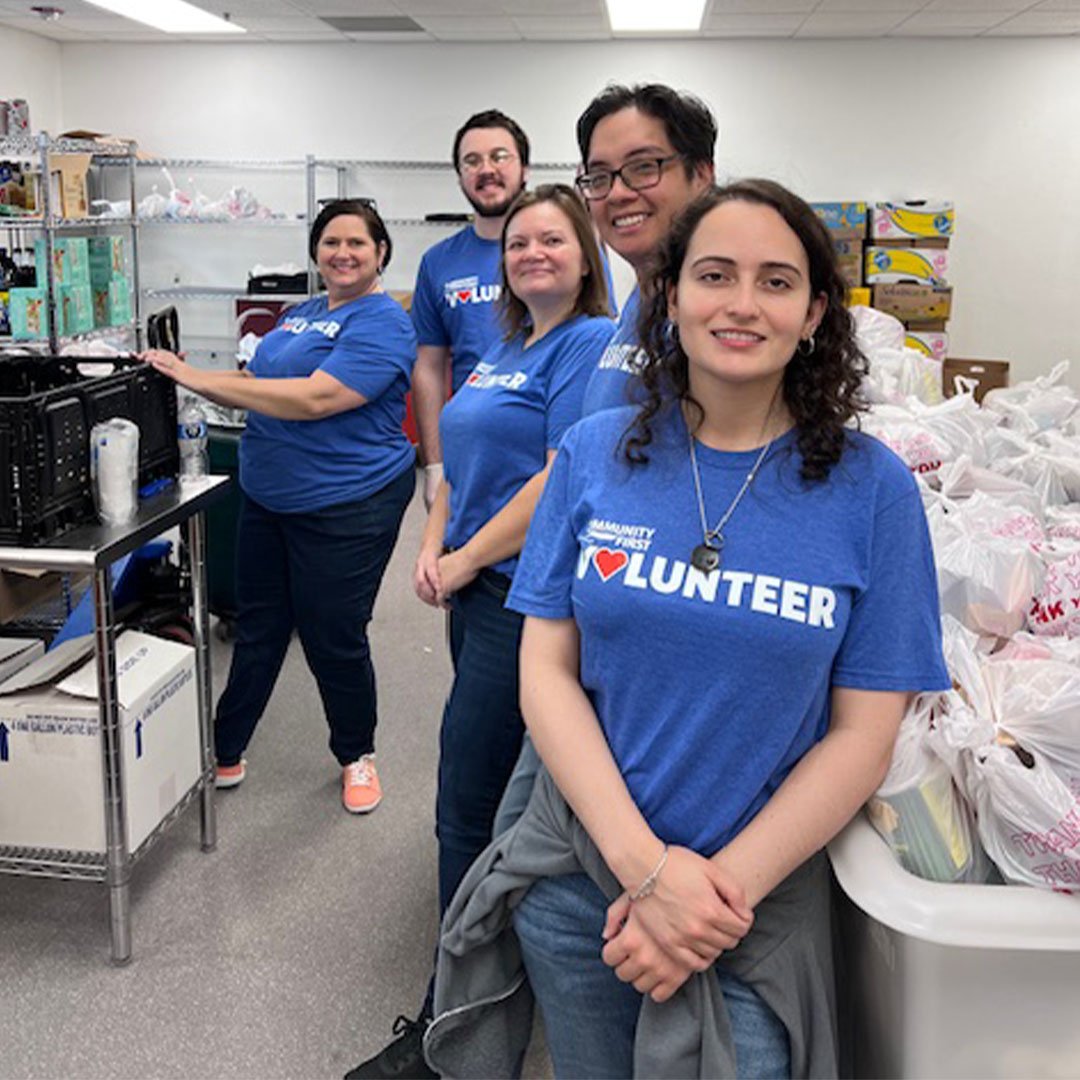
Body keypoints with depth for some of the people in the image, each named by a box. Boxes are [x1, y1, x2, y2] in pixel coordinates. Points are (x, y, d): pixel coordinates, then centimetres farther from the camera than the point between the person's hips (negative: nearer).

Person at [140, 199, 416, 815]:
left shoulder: (382, 323, -14)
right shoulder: (299, 315, 13)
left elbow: (314, 399, -26)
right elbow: (259, 389, 18)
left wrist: (201, 378, -23)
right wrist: (193, 378, -2)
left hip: (346, 505, -8)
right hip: (268, 498, 8)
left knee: (334, 639, 5)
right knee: (257, 630, 16)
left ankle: (357, 756, 28)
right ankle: (225, 753, 30)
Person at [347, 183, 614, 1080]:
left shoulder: (590, 343, -11)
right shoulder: (503, 350, 16)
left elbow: (563, 477, -21)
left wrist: (467, 559, -15)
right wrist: (433, 549, 3)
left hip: (524, 597, -9)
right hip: (478, 595, 9)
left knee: (468, 809, -3)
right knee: (508, 799, 20)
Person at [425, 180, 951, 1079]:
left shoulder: (872, 488, -9)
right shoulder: (595, 452, -5)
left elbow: (862, 734, -8)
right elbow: (547, 673, -6)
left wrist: (723, 888, -15)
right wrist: (646, 866, -16)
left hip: (759, 900, -1)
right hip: (575, 873, 2)